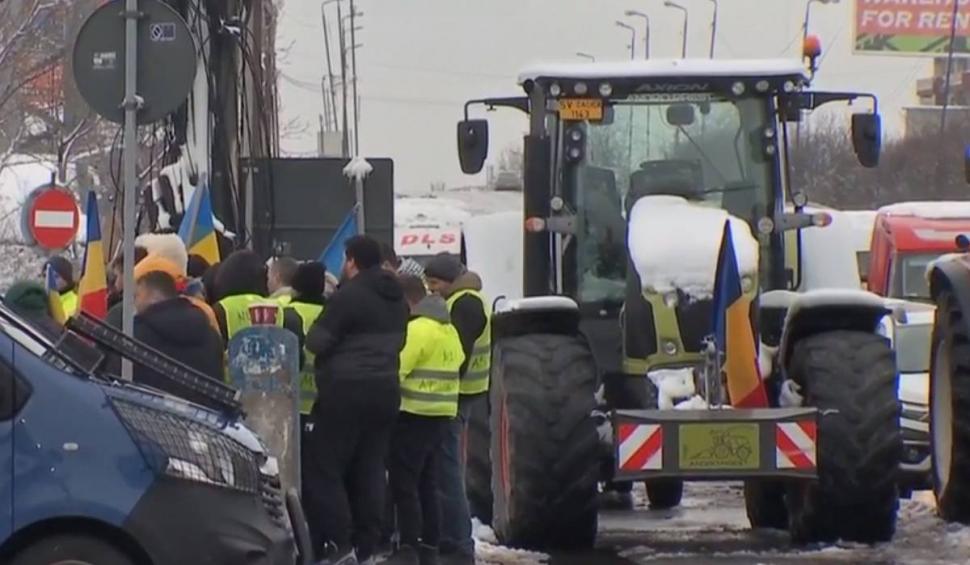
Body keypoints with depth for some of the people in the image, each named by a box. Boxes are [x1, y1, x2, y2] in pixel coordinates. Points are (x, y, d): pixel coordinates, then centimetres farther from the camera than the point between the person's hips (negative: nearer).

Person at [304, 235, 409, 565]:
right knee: (370, 470, 10)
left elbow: (318, 342, -12)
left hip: (347, 390, -8)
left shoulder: (348, 296, -13)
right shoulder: (396, 300, 14)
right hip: (386, 389, 8)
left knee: (325, 469, -2)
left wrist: (312, 333, 9)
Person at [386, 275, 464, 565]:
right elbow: (456, 362, 20)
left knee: (404, 483, -5)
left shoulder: (417, 329, -17)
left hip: (414, 414, -9)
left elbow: (396, 370, -21)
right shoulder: (449, 330, 14)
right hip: (442, 414, 9)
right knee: (427, 484, 15)